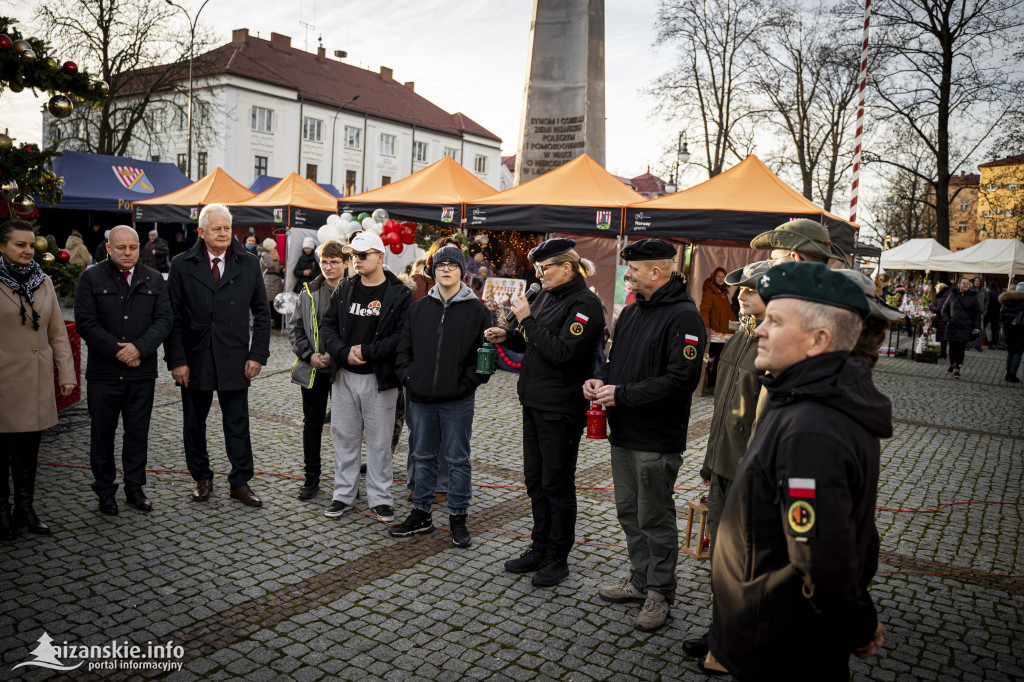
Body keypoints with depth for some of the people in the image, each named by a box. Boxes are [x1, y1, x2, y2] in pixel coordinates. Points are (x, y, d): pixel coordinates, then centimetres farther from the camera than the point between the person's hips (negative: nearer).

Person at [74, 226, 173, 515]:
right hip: (103, 372, -1)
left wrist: (139, 348, -15)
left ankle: (135, 488, 21)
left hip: (142, 371, 2)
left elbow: (164, 320, 0)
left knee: (138, 432, 9)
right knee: (102, 433, 7)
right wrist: (117, 351, -13)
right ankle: (105, 491, 21)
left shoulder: (154, 279, 7)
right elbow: (86, 322, -7)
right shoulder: (91, 278, 0)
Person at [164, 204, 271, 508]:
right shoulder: (182, 265, 0)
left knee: (238, 423, 5)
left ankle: (240, 482, 16)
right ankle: (202, 479, 27)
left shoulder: (249, 265, 2)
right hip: (195, 359, 0)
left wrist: (258, 355, -2)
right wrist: (176, 359, -8)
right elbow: (173, 317, -1)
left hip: (234, 360, 0)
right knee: (194, 423, 11)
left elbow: (262, 313, 5)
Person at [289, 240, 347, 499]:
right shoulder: (308, 292, 6)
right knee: (312, 424, 12)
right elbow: (295, 328, 8)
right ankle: (312, 477, 26)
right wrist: (309, 355, -6)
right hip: (312, 370, 3)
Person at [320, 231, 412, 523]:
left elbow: (403, 335, -14)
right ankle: (344, 494, 25)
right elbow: (328, 325, 7)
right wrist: (344, 352, -10)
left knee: (379, 441, 5)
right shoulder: (345, 289, 9)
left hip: (379, 378, -4)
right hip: (345, 376, 4)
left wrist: (367, 351, -16)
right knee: (344, 437, 12)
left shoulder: (399, 294, -6)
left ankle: (380, 498, 18)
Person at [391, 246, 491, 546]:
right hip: (421, 398, 3)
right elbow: (404, 348, 13)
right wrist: (408, 377, 0)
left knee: (458, 459, 5)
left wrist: (467, 383, -10)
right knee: (424, 457, 14)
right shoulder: (418, 308, 9)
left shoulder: (476, 310, -1)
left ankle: (458, 518, 18)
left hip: (457, 401, -3)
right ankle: (421, 514, 27)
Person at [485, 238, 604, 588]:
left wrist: (528, 319, -20)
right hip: (534, 403, 9)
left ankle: (558, 559, 18)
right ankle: (539, 549, 31)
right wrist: (507, 336, 3)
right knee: (535, 479, 16)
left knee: (557, 484, 3)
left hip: (561, 410, -9)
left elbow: (561, 352, -25)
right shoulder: (546, 296, 11)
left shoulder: (585, 304, -15)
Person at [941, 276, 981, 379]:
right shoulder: (952, 296, 6)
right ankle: (952, 365, 32)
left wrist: (977, 327, -1)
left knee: (961, 349, -4)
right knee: (952, 348, 10)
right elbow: (944, 309, 13)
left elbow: (977, 313, 6)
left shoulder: (973, 297, 4)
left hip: (965, 328, -1)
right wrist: (946, 320, -2)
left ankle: (957, 369, 3)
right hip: (952, 327, 1)